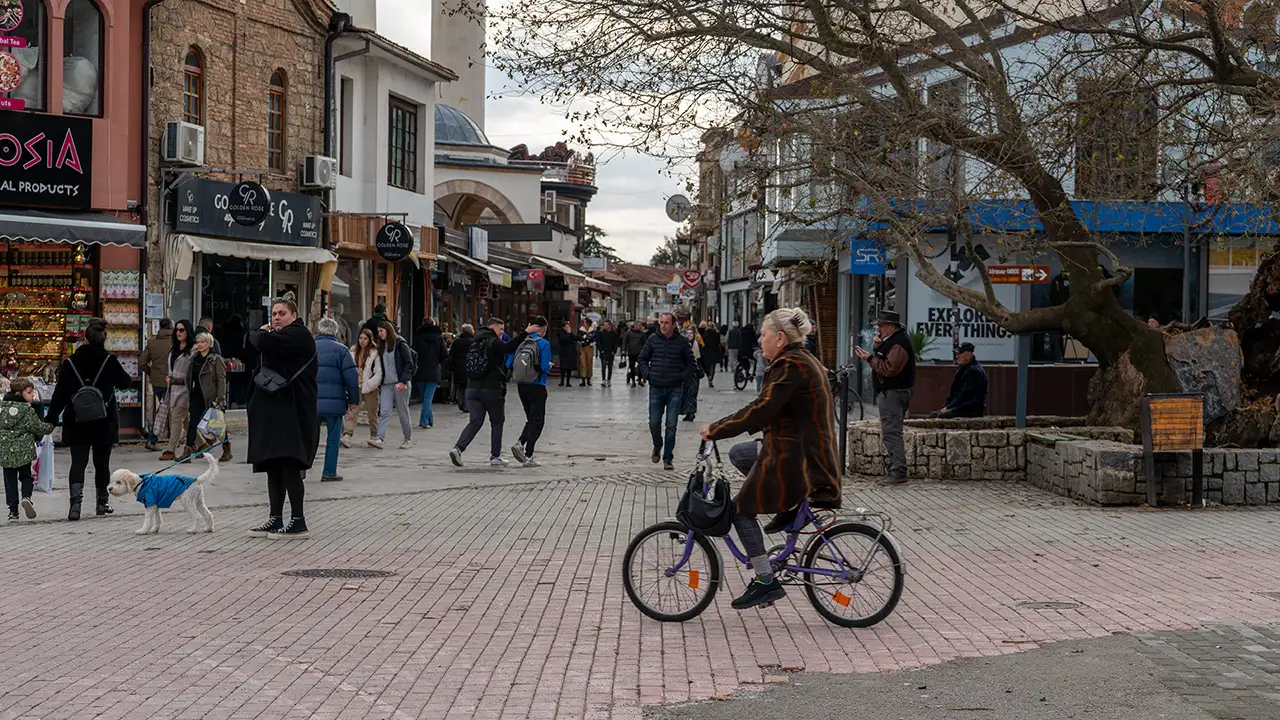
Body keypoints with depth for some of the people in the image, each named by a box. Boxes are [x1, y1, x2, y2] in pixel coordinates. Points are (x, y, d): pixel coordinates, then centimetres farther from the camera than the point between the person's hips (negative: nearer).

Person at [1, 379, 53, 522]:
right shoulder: (27, 410, -12)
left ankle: (13, 510, 7)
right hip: (24, 451, -3)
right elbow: (39, 427, -7)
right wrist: (51, 426, 11)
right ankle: (26, 496, -12)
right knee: (26, 476, 14)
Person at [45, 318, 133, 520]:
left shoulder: (70, 362, -5)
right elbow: (125, 382, 7)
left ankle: (75, 503, -18)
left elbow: (60, 393, -3)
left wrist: (51, 417, 5)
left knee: (78, 463, -1)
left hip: (76, 423, 0)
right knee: (102, 463, 12)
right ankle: (102, 503, 20)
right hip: (104, 423, 0)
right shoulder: (110, 361, -8)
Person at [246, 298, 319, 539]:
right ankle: (275, 520, 17)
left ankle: (298, 523, -8)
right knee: (273, 466, 11)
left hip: (293, 413, -10)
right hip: (274, 411, 10)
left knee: (288, 466, -11)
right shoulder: (280, 336, 22)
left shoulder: (299, 335, -11)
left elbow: (263, 342, -21)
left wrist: (259, 332, -2)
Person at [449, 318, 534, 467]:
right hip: (492, 389, -6)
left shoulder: (476, 343, 17)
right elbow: (509, 347, -27)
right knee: (497, 422, 8)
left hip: (472, 388, 6)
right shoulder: (494, 342, -9)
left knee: (475, 421, 4)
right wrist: (526, 333, -30)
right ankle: (495, 456, 9)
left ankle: (458, 448, -15)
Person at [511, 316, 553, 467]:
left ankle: (520, 443, -5)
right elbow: (545, 367, -17)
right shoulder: (544, 344, -10)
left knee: (531, 420, 18)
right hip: (537, 386, -6)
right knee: (537, 422, 2)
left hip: (521, 385, 6)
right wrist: (550, 366, 5)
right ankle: (528, 457, -3)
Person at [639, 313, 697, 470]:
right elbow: (643, 359, 13)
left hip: (675, 389, -1)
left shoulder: (682, 342, -1)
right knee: (654, 423, 2)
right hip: (656, 388, 1)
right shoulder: (652, 339, 3)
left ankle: (668, 458, 6)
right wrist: (647, 374, -1)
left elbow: (691, 363, 8)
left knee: (671, 426, -2)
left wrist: (682, 377, -4)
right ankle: (657, 446, 32)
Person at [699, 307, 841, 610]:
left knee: (742, 509, 1)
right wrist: (725, 426, 17)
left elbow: (761, 409, -23)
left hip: (793, 455, -10)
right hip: (808, 448, 10)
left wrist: (716, 429, -15)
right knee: (738, 453, 24)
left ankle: (766, 582, -1)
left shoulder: (791, 366, -18)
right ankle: (790, 505, 15)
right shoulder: (805, 361, 14)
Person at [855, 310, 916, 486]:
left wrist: (870, 358, -17)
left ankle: (898, 473, -16)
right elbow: (884, 360, 21)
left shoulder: (899, 343, -17)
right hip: (892, 392, 11)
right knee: (892, 432, 14)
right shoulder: (894, 339, 18)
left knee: (891, 432, -13)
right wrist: (878, 346, 5)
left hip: (893, 392, -11)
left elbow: (889, 368, -25)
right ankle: (897, 470, 17)